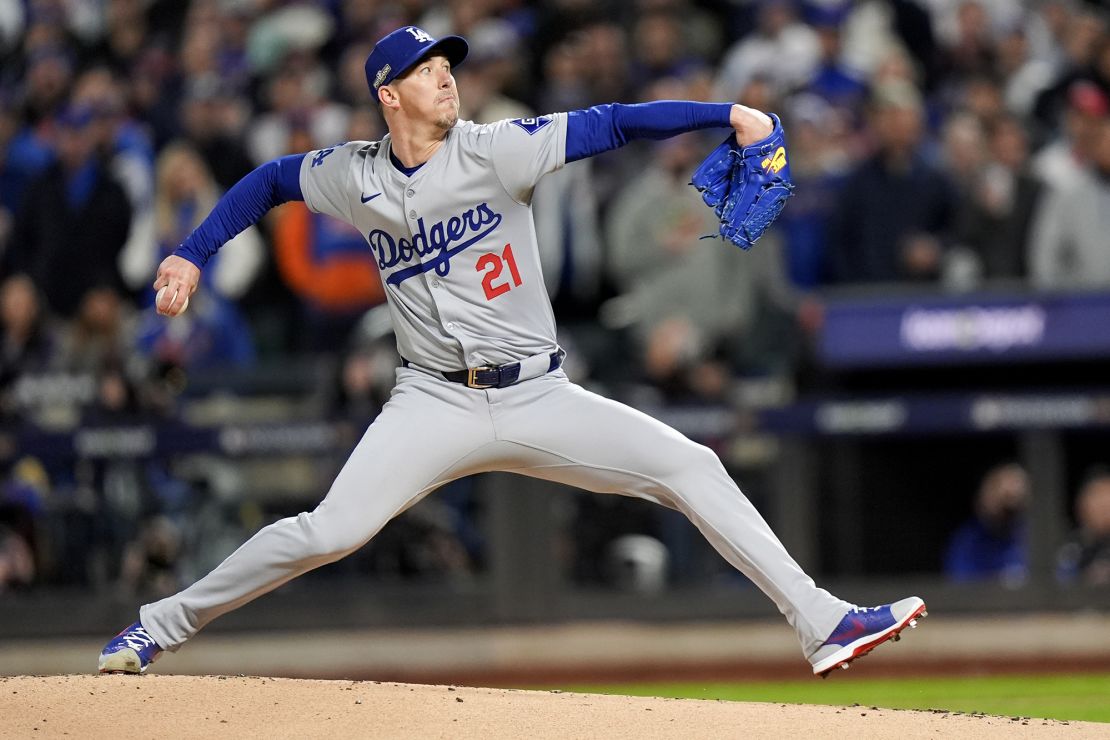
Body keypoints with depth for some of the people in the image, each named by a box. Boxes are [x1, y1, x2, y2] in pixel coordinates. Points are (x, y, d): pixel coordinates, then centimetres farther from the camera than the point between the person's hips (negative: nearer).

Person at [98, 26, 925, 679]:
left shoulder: (496, 151, -5)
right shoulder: (356, 178, 2)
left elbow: (612, 124, -12)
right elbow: (269, 181, 20)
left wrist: (728, 114, -22)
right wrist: (191, 256, 12)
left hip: (539, 397, 0)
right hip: (436, 405, 0)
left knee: (689, 466, -13)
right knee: (330, 532, -16)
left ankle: (821, 623, -12)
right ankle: (164, 624, -1)